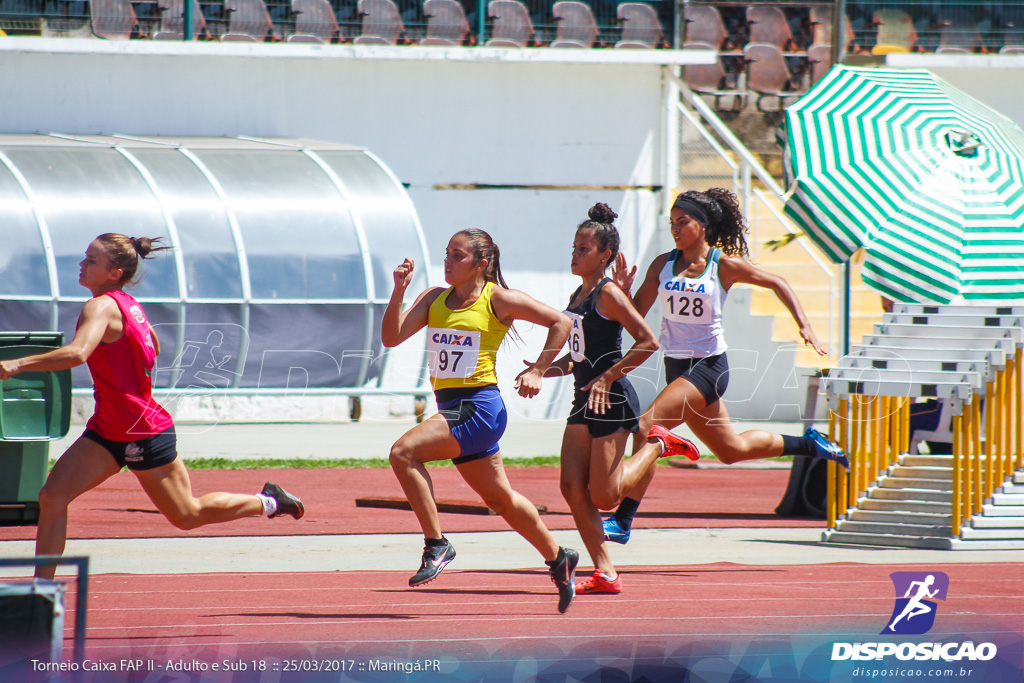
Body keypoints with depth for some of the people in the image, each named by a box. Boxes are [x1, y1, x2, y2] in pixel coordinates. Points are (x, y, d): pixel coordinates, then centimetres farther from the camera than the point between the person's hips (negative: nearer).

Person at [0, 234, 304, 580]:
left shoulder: (102, 307, -23)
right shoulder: (128, 305, 5)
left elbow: (77, 353, -42)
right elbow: (153, 347, 24)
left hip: (144, 434, -9)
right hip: (107, 431, 9)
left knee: (187, 515, 9)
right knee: (52, 496, -7)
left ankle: (268, 502, 30)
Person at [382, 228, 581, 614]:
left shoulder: (498, 299, -6)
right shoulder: (434, 299, 11)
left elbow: (560, 322, -1)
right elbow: (392, 337, 1)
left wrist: (537, 372, -6)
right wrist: (399, 291, -10)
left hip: (479, 406, -8)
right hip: (449, 406, 8)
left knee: (404, 452, -24)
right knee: (499, 499, 18)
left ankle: (437, 546, -17)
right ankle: (559, 559, 36)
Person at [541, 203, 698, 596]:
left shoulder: (608, 294, -12)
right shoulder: (577, 297, 13)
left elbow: (648, 342, -18)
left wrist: (607, 378, -19)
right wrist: (545, 371, 6)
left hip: (612, 402, -9)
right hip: (585, 401, 9)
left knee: (603, 497, -7)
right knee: (572, 488, -2)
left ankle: (656, 447, 15)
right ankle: (605, 573, 1)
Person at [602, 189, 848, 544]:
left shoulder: (725, 265, -8)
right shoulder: (663, 264, 4)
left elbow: (777, 284, 5)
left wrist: (804, 326, -2)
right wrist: (622, 291, -14)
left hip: (708, 366, -6)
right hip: (676, 365, 6)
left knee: (647, 426, -24)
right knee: (732, 450, 19)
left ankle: (622, 521, -23)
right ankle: (809, 443, 43)